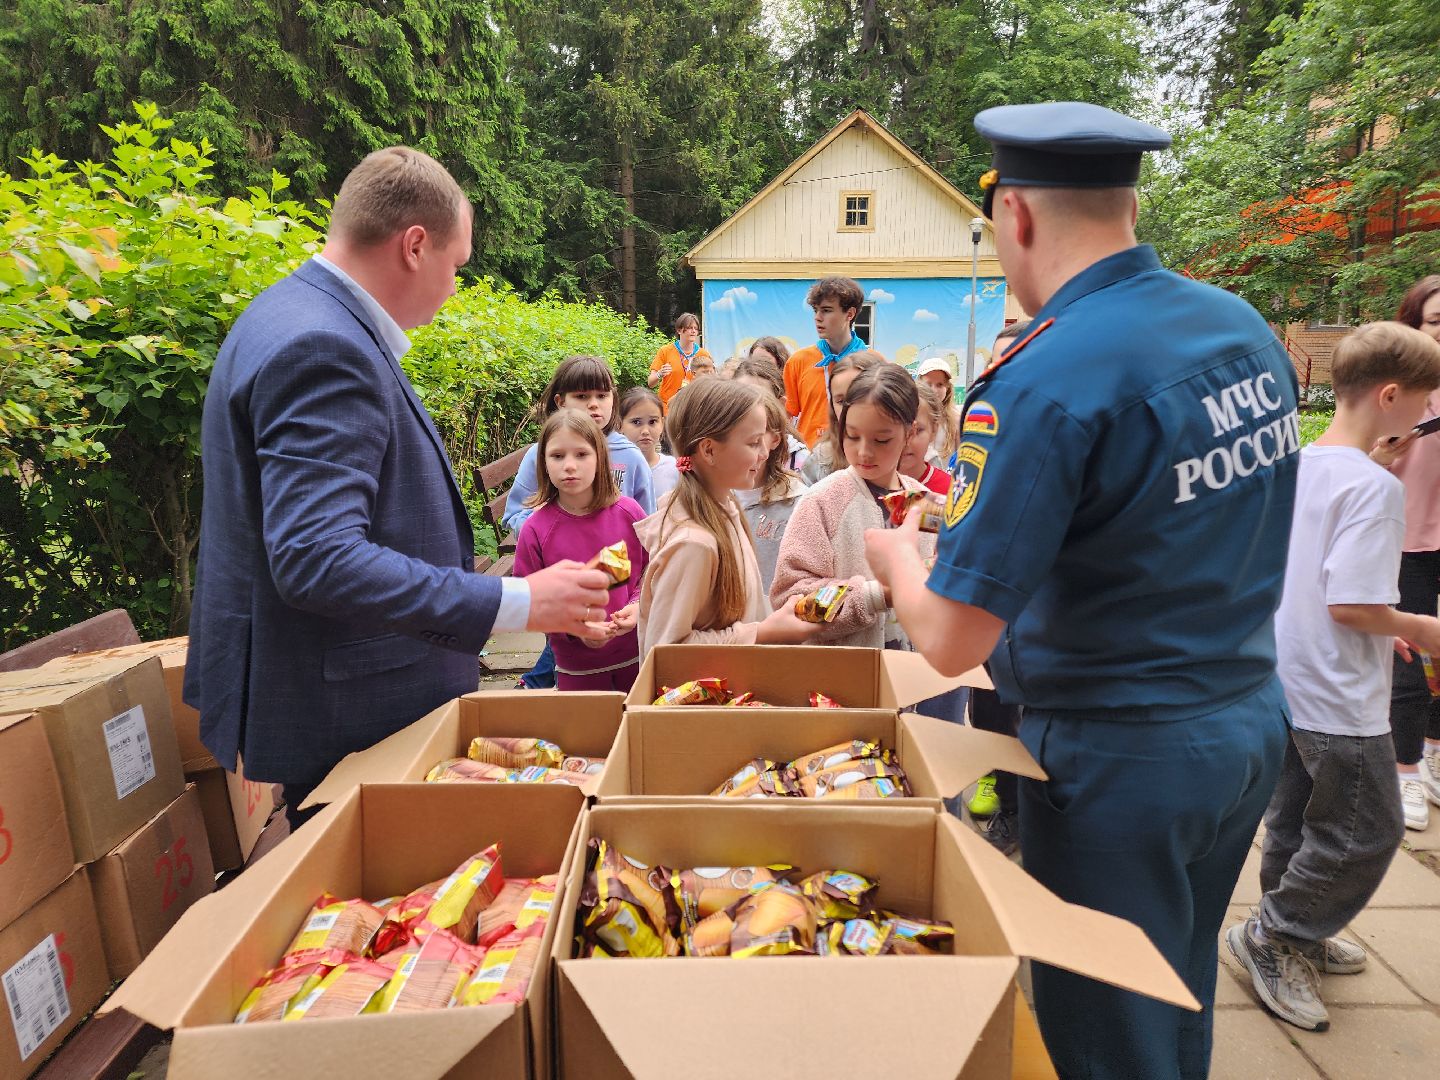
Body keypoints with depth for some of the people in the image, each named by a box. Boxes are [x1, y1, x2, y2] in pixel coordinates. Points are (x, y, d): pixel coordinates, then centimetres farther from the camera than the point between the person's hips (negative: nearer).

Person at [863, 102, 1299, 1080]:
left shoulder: (1042, 384, -26)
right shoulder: (1249, 329, 0)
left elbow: (952, 641, -25)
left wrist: (898, 557, -3)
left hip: (1121, 760, -8)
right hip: (1255, 725, 8)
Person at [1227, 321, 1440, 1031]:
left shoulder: (1293, 466, 5)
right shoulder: (1374, 486, -21)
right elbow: (1350, 604, -25)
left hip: (1287, 681, 9)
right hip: (1341, 700, -9)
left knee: (1296, 819, 21)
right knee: (1368, 832, 8)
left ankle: (1291, 936, 36)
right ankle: (1270, 935, 18)